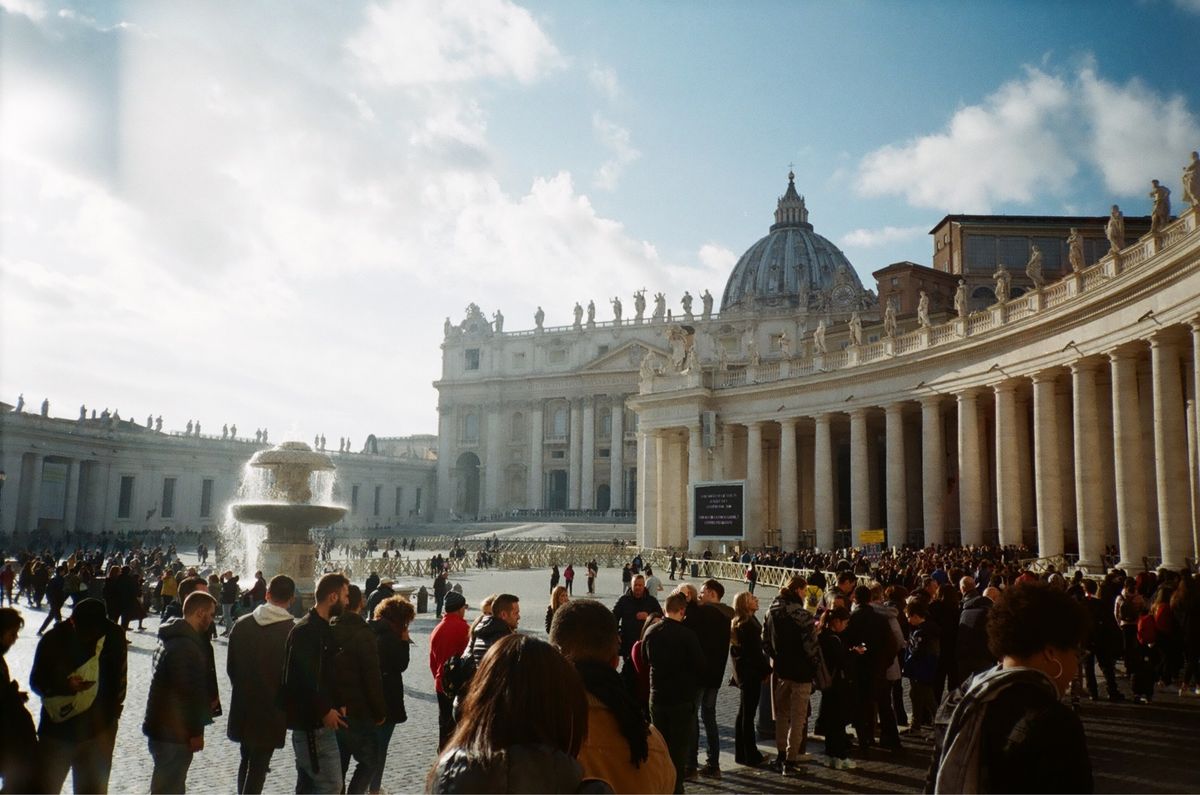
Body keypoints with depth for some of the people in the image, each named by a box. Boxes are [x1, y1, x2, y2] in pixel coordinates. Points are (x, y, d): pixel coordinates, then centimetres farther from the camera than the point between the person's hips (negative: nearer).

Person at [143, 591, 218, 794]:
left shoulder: (174, 638, 10)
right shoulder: (186, 646, -24)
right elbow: (189, 692, -24)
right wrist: (196, 731, -17)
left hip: (163, 726, 10)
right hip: (174, 731, -10)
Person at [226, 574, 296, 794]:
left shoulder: (242, 624, -2)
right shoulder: (291, 630, -16)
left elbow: (230, 665, 6)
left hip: (242, 706, 5)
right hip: (272, 710, -4)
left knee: (246, 760, 22)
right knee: (259, 767, 4)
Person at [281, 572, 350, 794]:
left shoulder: (324, 628, 13)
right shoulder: (306, 631, -18)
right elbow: (305, 678, -25)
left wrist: (338, 704, 7)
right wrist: (324, 711, -19)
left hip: (317, 720, 10)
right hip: (312, 722, -10)